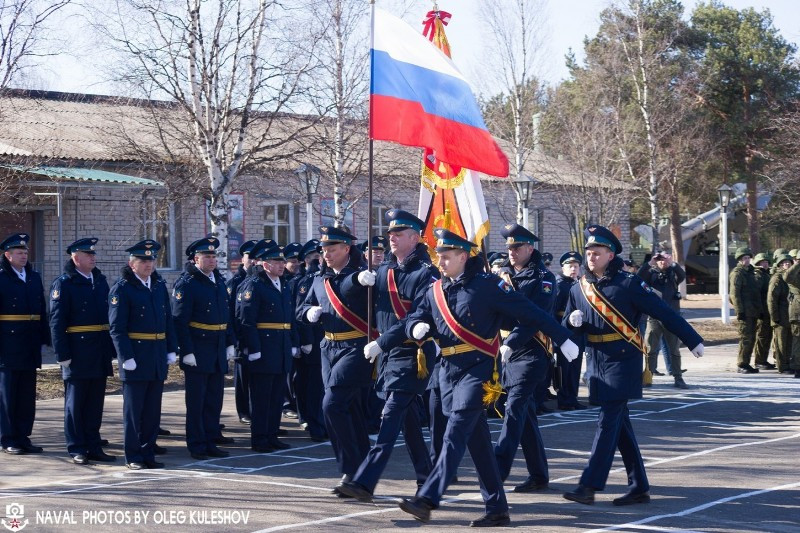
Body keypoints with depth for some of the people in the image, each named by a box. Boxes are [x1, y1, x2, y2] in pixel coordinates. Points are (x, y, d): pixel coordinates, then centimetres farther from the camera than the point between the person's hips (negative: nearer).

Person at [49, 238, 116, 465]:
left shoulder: (100, 281, 12)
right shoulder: (63, 284, -7)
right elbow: (56, 321, -11)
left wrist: (112, 348, 11)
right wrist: (63, 354, -16)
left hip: (100, 352, 6)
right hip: (77, 353, -6)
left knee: (95, 402, 10)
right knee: (75, 403, 2)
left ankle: (93, 446, 18)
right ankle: (77, 450, 8)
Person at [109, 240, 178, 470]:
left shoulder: (160, 286, 11)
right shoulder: (121, 289, -8)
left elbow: (168, 320, 15)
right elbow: (117, 328, -12)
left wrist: (172, 349, 9)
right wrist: (126, 357, -17)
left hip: (158, 358, 6)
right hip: (135, 358, -6)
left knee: (153, 410, 10)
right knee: (133, 410, 3)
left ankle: (148, 453, 18)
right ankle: (133, 457, 9)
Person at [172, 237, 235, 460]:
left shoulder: (219, 281, 12)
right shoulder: (186, 284, -10)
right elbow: (180, 320, -14)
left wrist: (230, 344, 13)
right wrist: (187, 351, -17)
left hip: (218, 350, 7)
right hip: (197, 353, -7)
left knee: (214, 400, 11)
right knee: (196, 402, 1)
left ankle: (211, 443, 19)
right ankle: (196, 446, 8)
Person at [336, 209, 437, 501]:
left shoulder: (426, 273, -12)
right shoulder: (384, 270, 11)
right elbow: (374, 307, 13)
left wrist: (381, 343, -21)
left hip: (412, 354, -8)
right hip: (388, 353, 8)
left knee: (391, 416, -12)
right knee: (407, 417, 15)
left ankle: (365, 482, -17)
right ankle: (426, 476, 27)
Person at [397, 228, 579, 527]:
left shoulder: (487, 285, -8)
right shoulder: (435, 291, 10)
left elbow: (530, 313, -7)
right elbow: (414, 319, 12)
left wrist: (563, 340, -7)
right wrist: (417, 328, -13)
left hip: (477, 371, -7)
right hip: (448, 371, 7)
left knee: (455, 436, -14)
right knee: (478, 442, 10)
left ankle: (427, 499, -19)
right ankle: (497, 509, 15)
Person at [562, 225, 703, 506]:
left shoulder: (628, 283, -9)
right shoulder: (579, 288, 8)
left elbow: (663, 312, -8)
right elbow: (566, 327, 14)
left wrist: (692, 340, -7)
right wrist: (572, 320, -11)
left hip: (623, 361, -6)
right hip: (598, 361, 6)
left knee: (608, 422, -9)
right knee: (620, 424, 9)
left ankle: (589, 485, -9)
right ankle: (639, 487, 15)